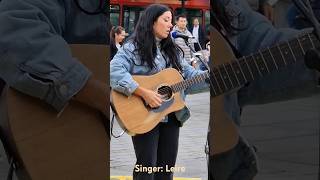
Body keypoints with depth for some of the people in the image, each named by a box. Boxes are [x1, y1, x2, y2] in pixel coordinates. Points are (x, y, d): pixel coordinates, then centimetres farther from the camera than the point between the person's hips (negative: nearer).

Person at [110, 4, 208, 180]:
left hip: (172, 116, 7)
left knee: (167, 166, 10)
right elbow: (114, 72, -23)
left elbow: (190, 75, 12)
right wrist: (144, 93, -28)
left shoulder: (172, 51, 15)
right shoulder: (133, 48, -8)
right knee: (146, 166, -4)